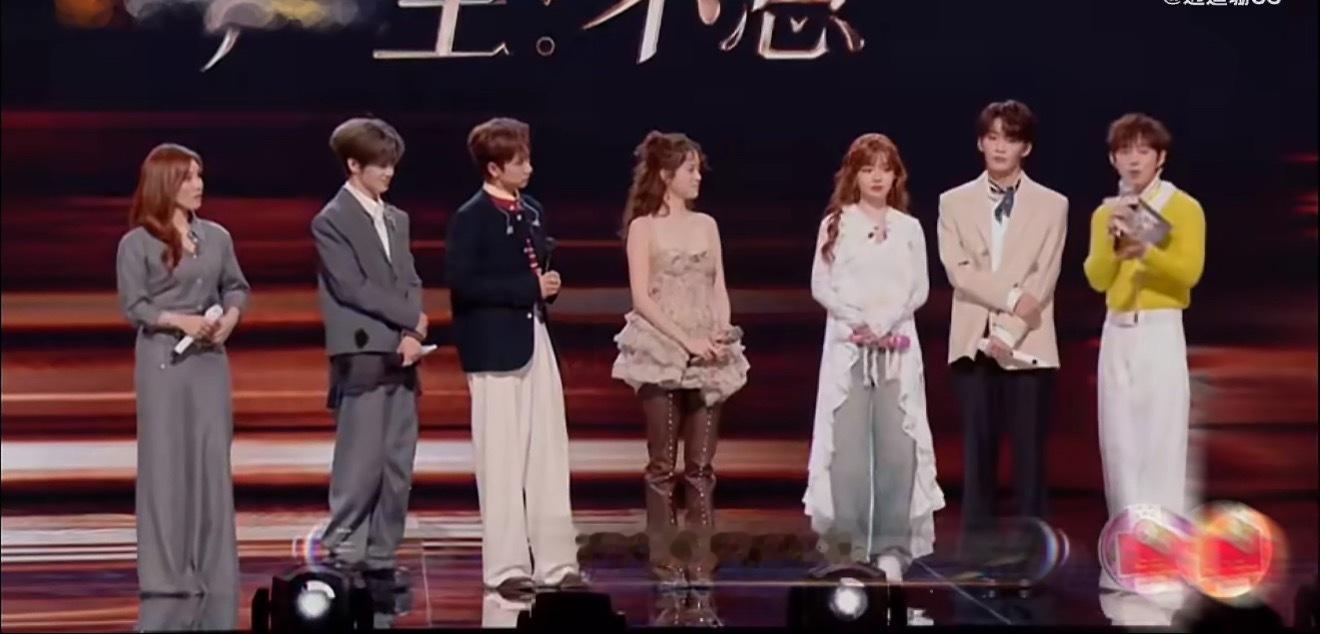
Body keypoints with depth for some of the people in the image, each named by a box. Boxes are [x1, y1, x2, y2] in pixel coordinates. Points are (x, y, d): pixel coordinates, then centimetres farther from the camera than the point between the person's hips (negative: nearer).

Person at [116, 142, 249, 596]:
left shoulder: (216, 237, 7)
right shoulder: (137, 244, -5)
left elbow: (237, 287, 14)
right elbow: (133, 306, -7)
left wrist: (230, 318, -6)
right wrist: (181, 321, -18)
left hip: (210, 358, 4)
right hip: (163, 359, -4)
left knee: (213, 458, 3)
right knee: (167, 460, -2)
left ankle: (213, 568, 10)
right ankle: (166, 572, 2)